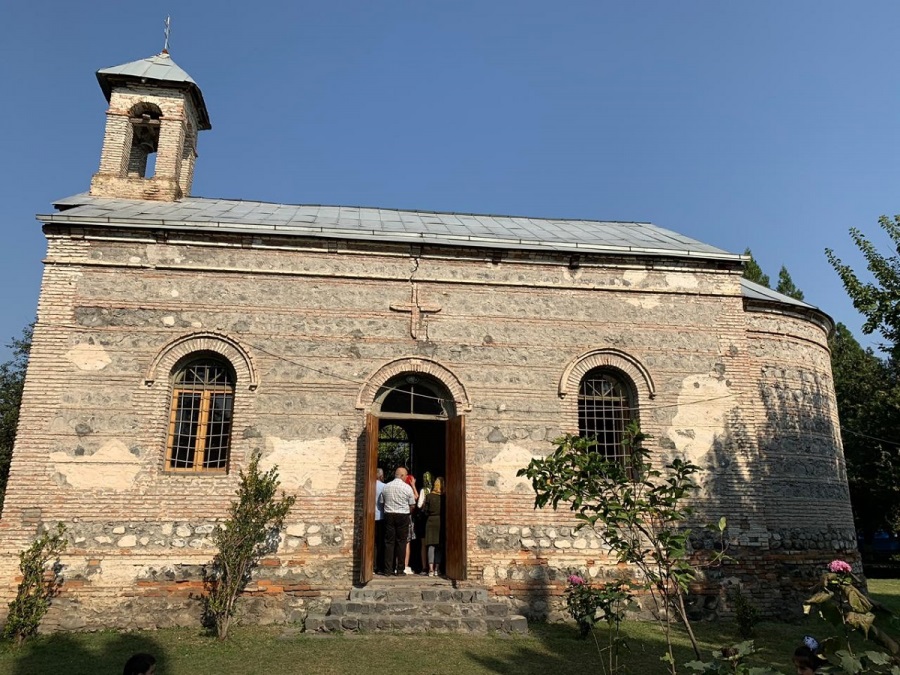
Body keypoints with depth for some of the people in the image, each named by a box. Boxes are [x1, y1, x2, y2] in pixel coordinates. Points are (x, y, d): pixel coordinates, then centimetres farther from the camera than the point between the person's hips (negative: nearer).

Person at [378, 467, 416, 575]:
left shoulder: (386, 487, 4)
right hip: (403, 516, -3)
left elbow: (381, 503, 8)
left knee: (389, 542, 6)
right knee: (401, 542, 4)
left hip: (389, 515, 3)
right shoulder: (407, 488, -4)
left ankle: (388, 570, 4)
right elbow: (412, 506, 0)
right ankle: (399, 569, 5)